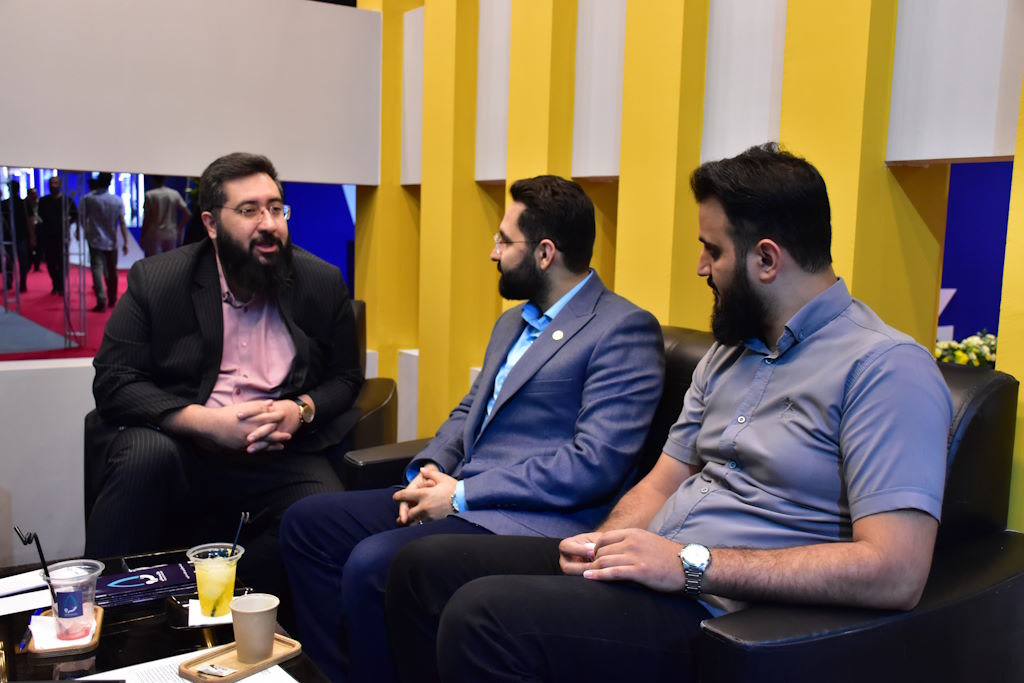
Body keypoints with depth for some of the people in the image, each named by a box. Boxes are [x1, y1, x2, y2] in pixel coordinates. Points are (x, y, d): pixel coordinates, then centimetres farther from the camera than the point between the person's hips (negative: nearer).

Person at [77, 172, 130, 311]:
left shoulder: (87, 199, -4)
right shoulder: (117, 201, -1)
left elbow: (82, 218, 2)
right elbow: (122, 223, -5)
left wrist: (78, 231, 20)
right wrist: (126, 242, -5)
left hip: (95, 240, -2)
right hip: (112, 242, 2)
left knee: (97, 269, -7)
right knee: (112, 271, 14)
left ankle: (101, 301, -18)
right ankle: (112, 299, 25)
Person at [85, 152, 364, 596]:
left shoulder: (323, 284, 4)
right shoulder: (156, 281, 0)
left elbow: (345, 377, 11)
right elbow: (114, 382, -4)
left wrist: (302, 410, -13)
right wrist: (209, 422, -18)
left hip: (280, 455, 1)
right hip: (182, 449, 0)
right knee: (146, 453, -33)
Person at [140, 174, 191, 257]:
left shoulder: (150, 195, -7)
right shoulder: (175, 194, 2)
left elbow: (147, 218, -8)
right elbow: (187, 214, -1)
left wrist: (142, 237, 0)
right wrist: (179, 228, 11)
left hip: (154, 235, -3)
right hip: (171, 235, 3)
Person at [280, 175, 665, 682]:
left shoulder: (625, 330, -11)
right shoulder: (512, 322, 19)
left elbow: (595, 463, -19)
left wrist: (461, 495, -16)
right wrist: (430, 469, 1)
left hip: (532, 521, -9)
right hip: (459, 497, 9)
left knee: (371, 564, -28)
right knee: (306, 522, 2)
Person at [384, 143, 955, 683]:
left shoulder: (886, 368, -13)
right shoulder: (729, 351, 16)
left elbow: (896, 572, -22)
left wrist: (691, 565, -21)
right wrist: (606, 543, -6)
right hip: (649, 567, 9)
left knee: (482, 616, -27)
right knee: (424, 567, 3)